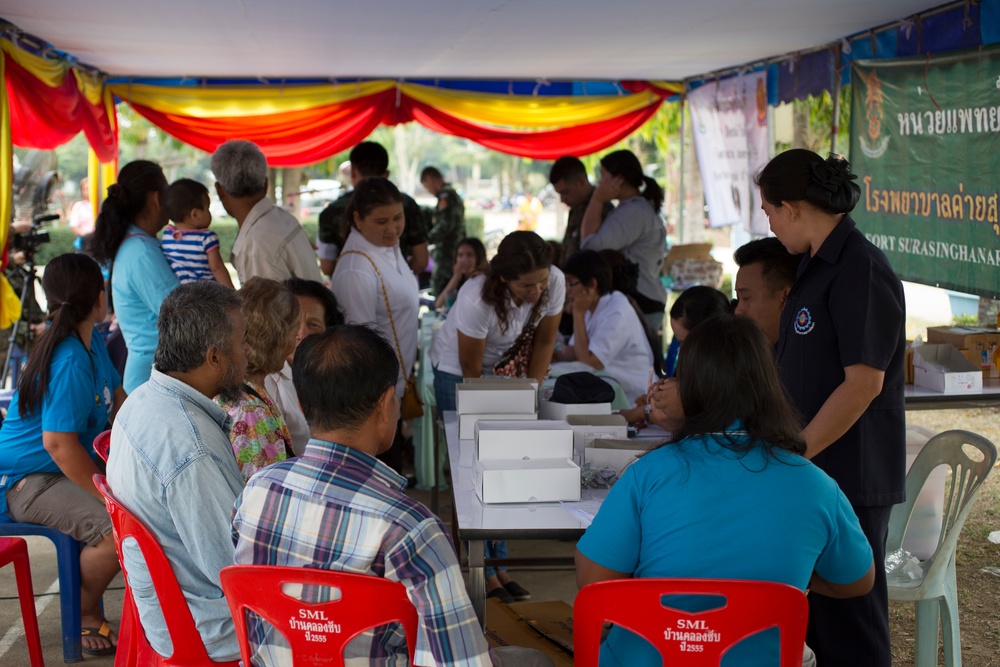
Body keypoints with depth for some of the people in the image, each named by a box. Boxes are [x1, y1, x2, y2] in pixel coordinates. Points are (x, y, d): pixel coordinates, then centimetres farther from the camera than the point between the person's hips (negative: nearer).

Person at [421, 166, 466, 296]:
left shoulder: (445, 195, -11)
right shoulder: (454, 194, 19)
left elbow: (444, 225, -19)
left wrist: (426, 239, -11)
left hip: (447, 252, -10)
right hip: (457, 250, 10)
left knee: (438, 290, -11)